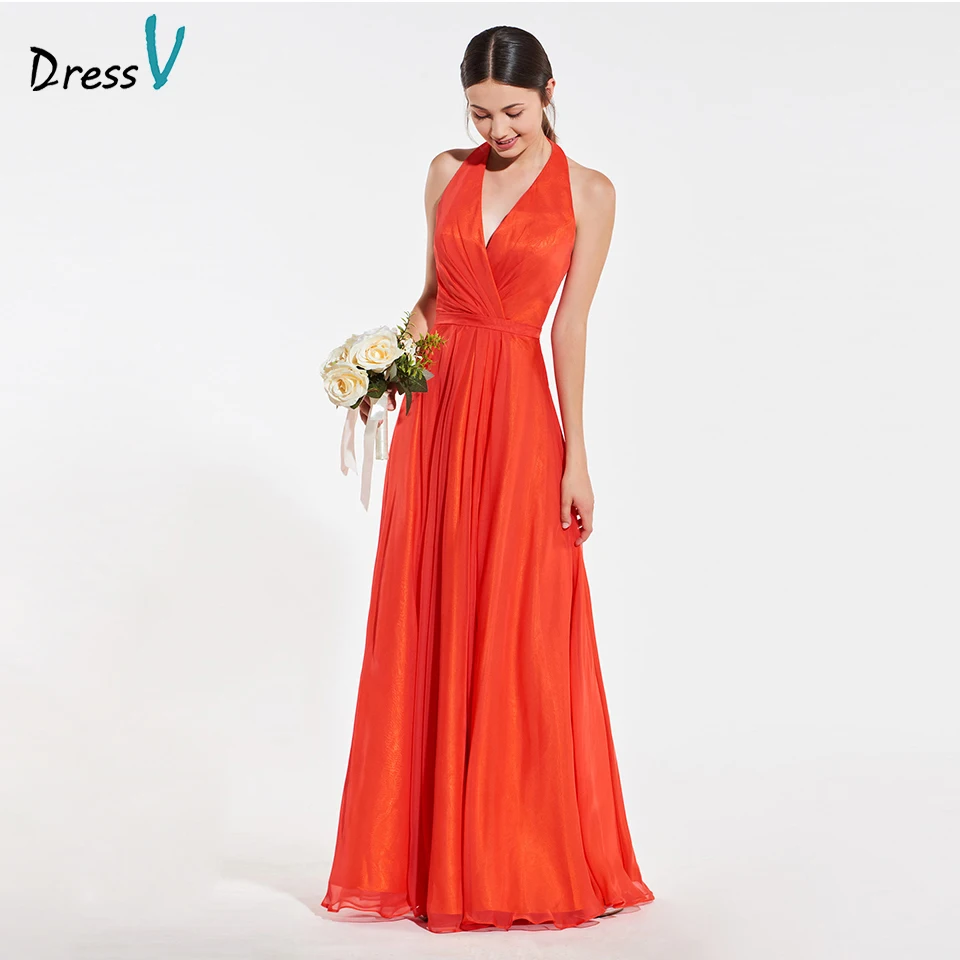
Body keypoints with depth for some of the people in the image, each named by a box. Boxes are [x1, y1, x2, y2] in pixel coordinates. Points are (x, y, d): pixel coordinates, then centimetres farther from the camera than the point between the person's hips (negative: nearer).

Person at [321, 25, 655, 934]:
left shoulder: (588, 192, 1)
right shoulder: (448, 173, 10)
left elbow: (571, 325, -3)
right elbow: (433, 291, 15)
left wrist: (576, 459, -7)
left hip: (518, 412, -4)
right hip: (433, 403, 4)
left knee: (518, 634, -1)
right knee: (426, 626, 6)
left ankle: (529, 857, 14)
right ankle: (431, 853, 19)